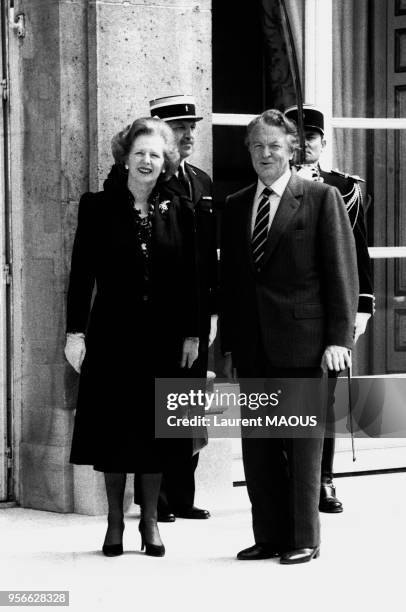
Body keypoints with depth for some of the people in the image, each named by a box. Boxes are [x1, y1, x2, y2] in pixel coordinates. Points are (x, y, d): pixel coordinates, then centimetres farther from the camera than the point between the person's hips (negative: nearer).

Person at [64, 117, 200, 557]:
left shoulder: (177, 212, 4)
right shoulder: (98, 207, -1)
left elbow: (189, 279, 6)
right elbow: (81, 273, -2)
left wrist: (192, 334, 2)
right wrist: (75, 331, -7)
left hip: (163, 335, 2)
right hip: (112, 334, -1)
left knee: (155, 429, 6)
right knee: (113, 426, 4)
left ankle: (150, 521, 16)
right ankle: (115, 521, 14)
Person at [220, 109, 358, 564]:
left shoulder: (322, 198, -1)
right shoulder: (235, 206, 13)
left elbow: (342, 271, -4)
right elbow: (228, 279, 16)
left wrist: (339, 338, -10)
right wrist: (227, 345, 11)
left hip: (301, 343, -5)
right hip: (252, 347, 5)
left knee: (303, 446, 1)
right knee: (257, 447, 7)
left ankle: (304, 539, 9)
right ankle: (269, 536, 15)